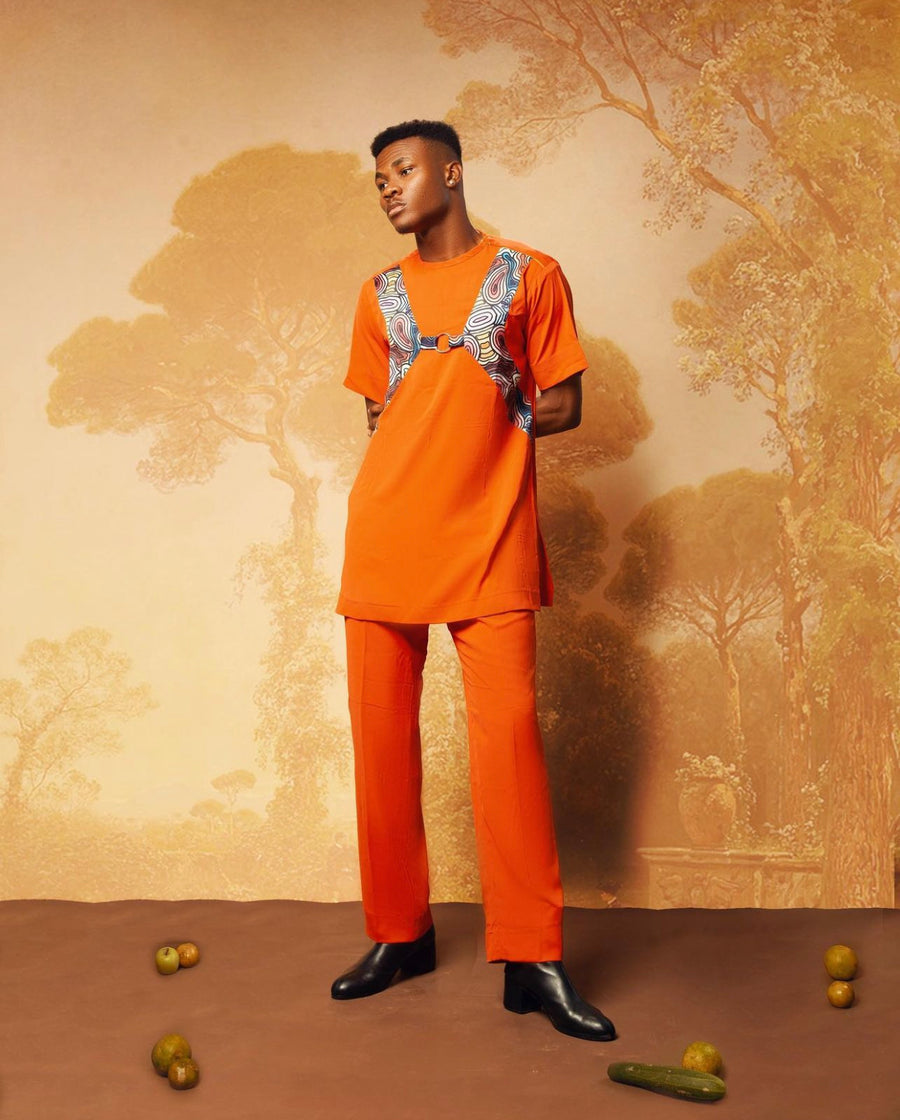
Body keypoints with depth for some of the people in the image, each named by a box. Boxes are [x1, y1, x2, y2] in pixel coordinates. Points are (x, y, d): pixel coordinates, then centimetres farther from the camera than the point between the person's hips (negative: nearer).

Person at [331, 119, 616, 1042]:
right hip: (385, 534, 4)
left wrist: (482, 421, -2)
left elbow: (562, 406, 6)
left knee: (508, 733, -10)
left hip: (489, 535, -3)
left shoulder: (530, 276, 8)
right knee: (381, 736, 3)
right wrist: (468, 426, 2)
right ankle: (399, 933, 17)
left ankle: (532, 962, -2)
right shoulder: (380, 295, 18)